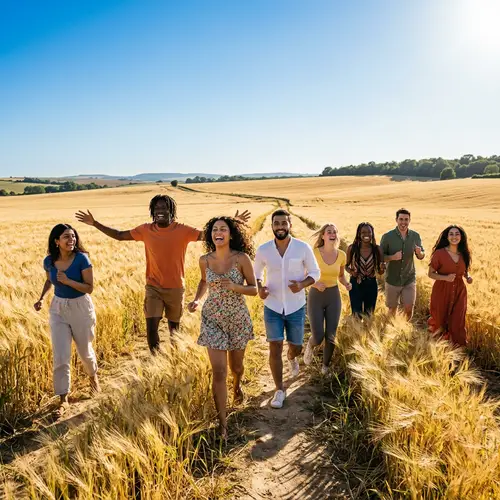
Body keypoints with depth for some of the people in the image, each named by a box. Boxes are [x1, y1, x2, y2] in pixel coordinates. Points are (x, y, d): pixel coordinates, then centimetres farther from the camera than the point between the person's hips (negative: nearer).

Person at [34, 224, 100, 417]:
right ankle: (63, 399, 13)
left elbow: (89, 288, -16)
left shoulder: (81, 258, -18)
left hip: (81, 308, -2)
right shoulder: (49, 261, -7)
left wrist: (67, 281, -27)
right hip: (58, 309, 2)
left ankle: (93, 376, 48)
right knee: (60, 356, -1)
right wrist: (41, 298, 2)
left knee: (85, 350, 16)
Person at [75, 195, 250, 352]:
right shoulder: (146, 230, -4)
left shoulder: (183, 230, -10)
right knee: (151, 329, -7)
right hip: (153, 287, 1)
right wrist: (95, 223, 0)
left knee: (174, 329, 15)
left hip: (175, 288, 0)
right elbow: (119, 235, 5)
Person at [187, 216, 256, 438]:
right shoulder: (204, 260, -6)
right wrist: (196, 300, -2)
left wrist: (234, 287, -26)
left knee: (236, 366, 18)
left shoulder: (242, 258, -14)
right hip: (213, 319, 1)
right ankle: (223, 423, 10)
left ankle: (237, 384, 56)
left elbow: (254, 289, -8)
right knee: (219, 372, -5)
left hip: (238, 319, 0)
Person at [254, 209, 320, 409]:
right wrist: (259, 288, -13)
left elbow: (315, 272, -1)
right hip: (272, 307, 0)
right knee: (275, 348, -3)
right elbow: (256, 273, 8)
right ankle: (279, 390, 14)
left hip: (296, 307, 0)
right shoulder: (263, 250, -7)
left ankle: (292, 358, 54)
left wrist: (302, 284, -21)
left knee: (296, 346, 15)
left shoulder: (303, 248, -11)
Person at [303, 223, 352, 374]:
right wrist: (315, 283, -25)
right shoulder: (314, 253, -13)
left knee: (331, 336, 2)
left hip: (334, 296, 3)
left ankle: (325, 366, 27)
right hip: (316, 296, -3)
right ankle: (310, 346, 32)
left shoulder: (341, 255, -2)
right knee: (318, 337, -7)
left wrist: (347, 283, -7)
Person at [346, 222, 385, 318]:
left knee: (369, 315, 17)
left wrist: (382, 268, -21)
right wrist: (351, 271, -18)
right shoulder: (352, 248, -10)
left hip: (371, 284, 2)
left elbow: (380, 272, 1)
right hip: (355, 284, -2)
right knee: (356, 314, 6)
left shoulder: (377, 249, -7)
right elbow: (346, 265, 3)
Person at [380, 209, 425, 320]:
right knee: (392, 309, 14)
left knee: (409, 309, 2)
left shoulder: (415, 236, -3)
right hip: (392, 280, -1)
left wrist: (419, 252, -18)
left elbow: (422, 256, 5)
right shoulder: (387, 237, -11)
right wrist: (392, 257, -26)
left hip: (409, 279, 1)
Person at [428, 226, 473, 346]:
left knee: (457, 321, 9)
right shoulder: (439, 253, -15)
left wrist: (468, 277, -5)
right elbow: (431, 273, -9)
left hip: (459, 291, 3)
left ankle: (456, 345, 31)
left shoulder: (464, 254, 0)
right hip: (442, 291, -3)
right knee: (440, 318, 15)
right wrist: (445, 277, -25)